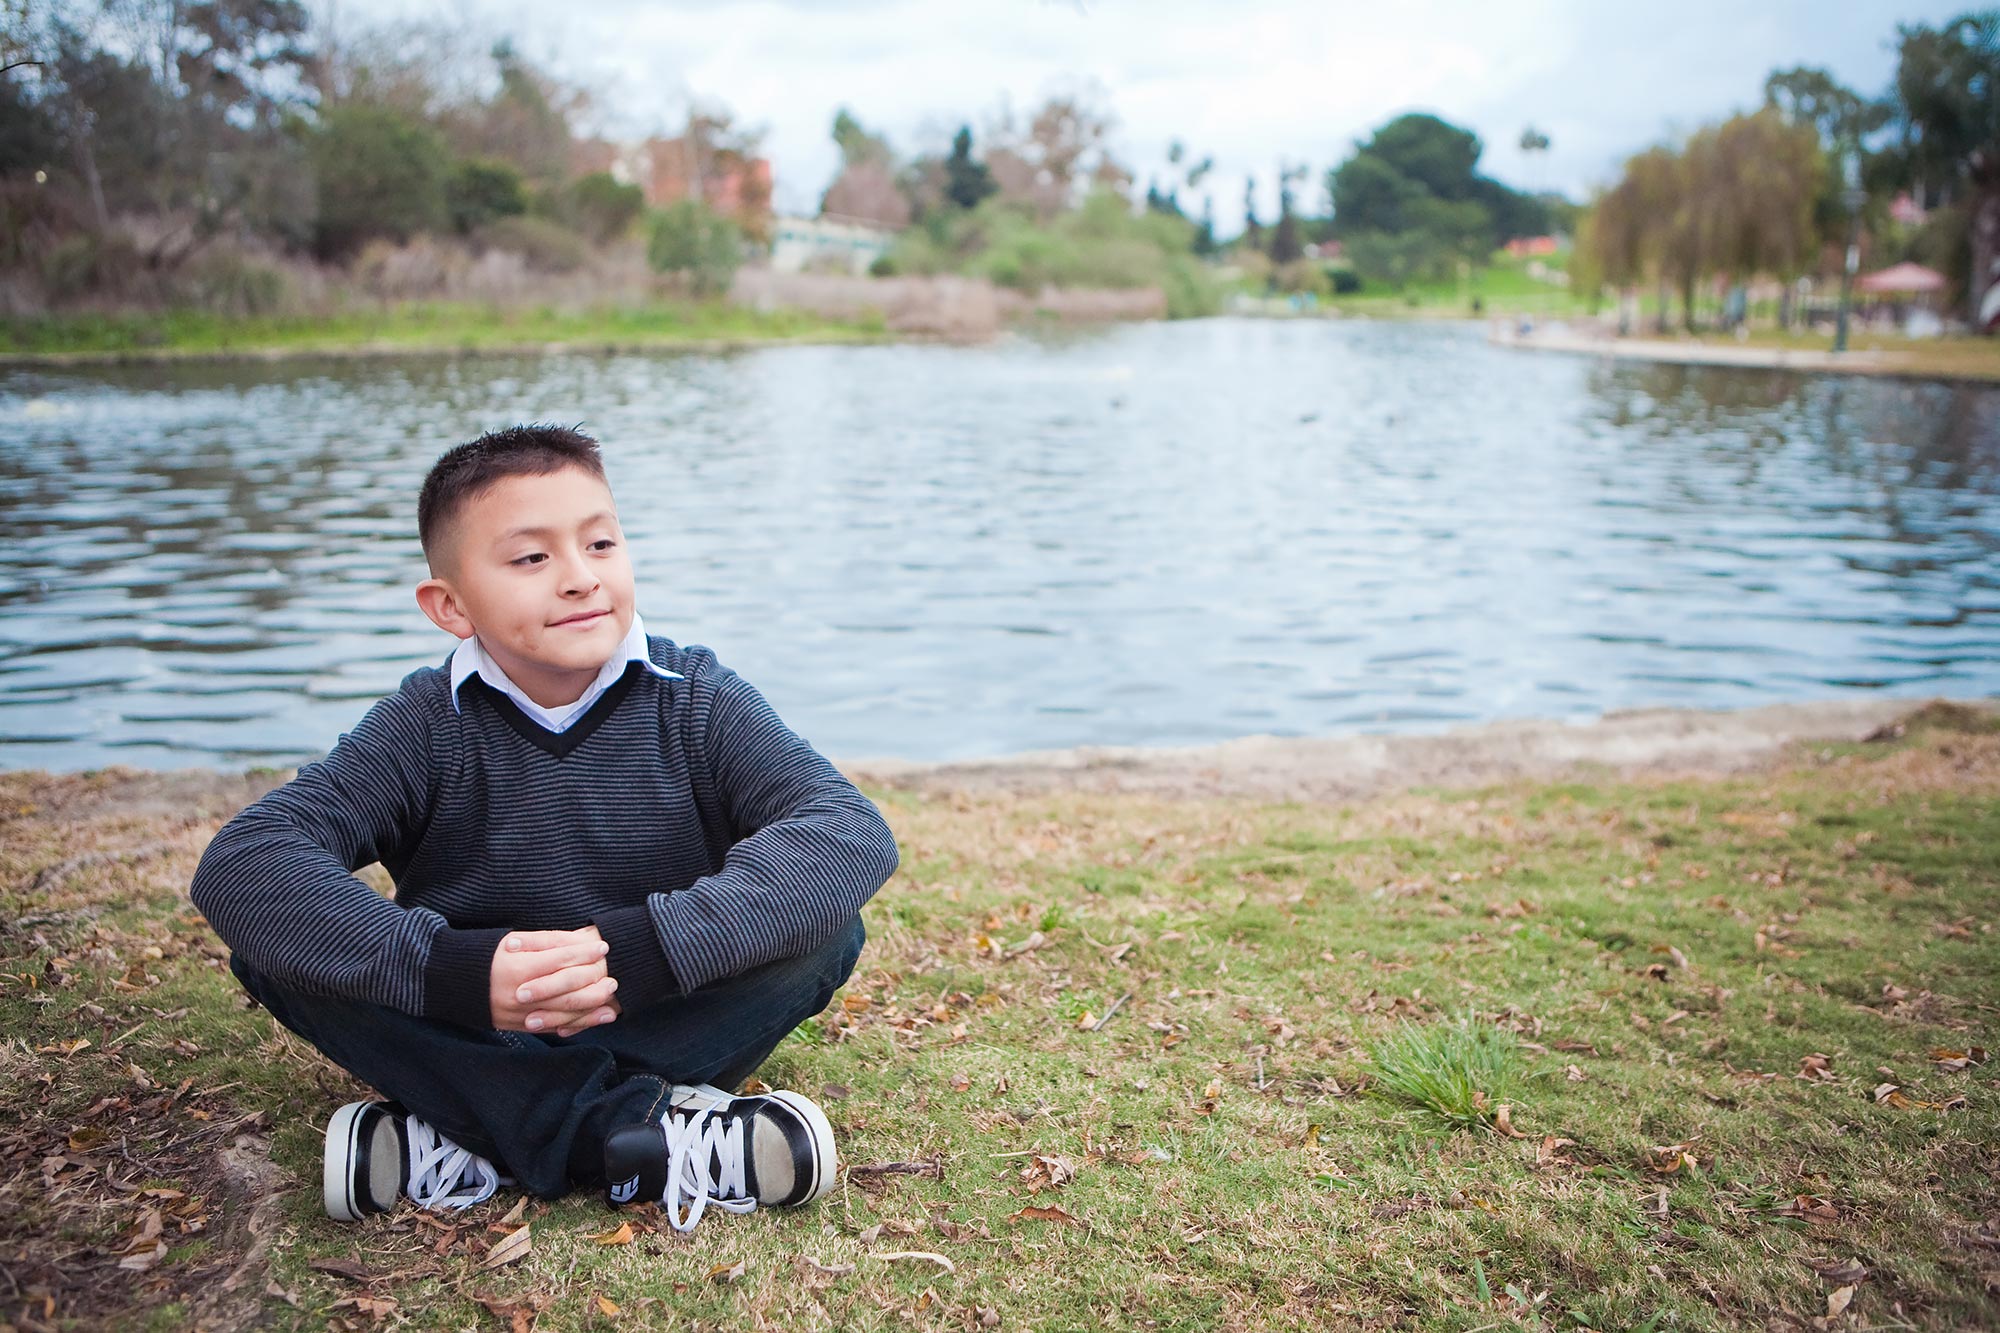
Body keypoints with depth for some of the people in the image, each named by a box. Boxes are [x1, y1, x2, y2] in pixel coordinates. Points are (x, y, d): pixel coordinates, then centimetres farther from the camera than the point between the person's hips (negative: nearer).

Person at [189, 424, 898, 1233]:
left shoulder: (696, 702, -11)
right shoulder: (426, 726, -10)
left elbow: (855, 834, -26)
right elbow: (237, 864, -22)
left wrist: (647, 946, -38)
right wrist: (445, 967, -36)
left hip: (660, 1020, 0)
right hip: (476, 1034, 1)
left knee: (826, 926, -25)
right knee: (273, 945, -22)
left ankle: (475, 1142, -24)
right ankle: (638, 1129, -25)